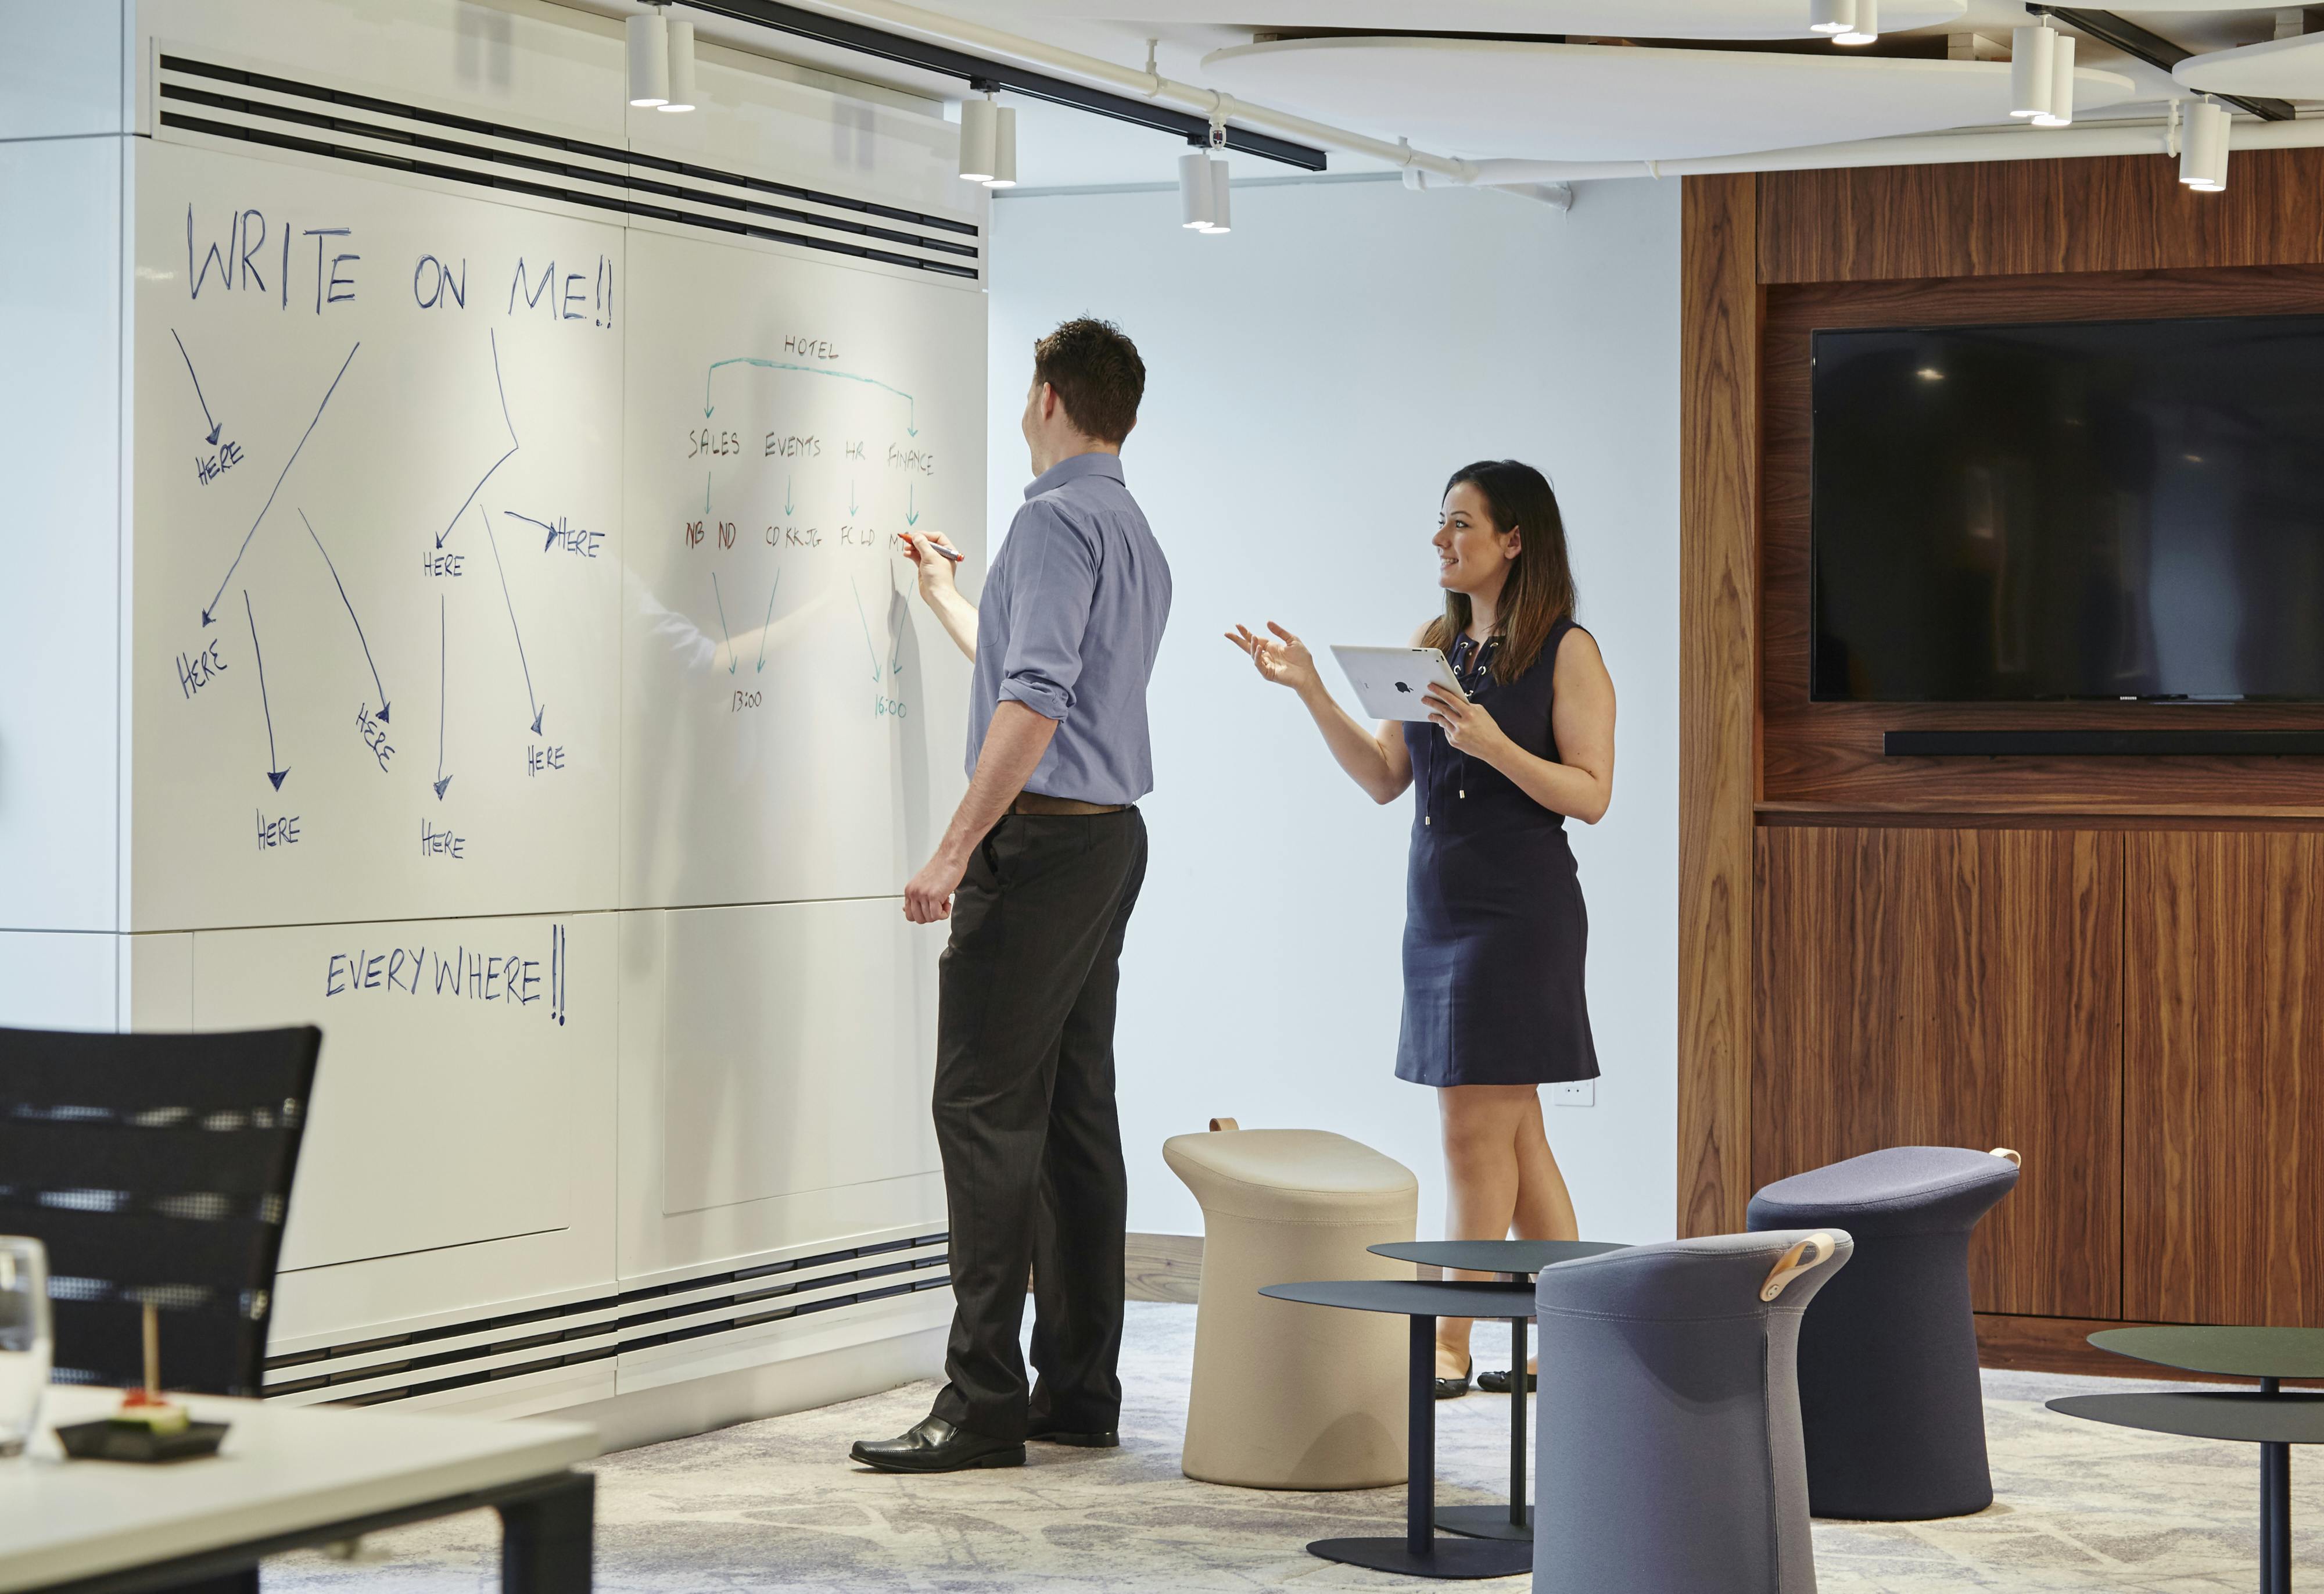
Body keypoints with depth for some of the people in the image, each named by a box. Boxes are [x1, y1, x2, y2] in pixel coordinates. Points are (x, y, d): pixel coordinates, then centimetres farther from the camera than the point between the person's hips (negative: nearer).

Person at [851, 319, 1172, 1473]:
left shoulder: (1057, 519, -12)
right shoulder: (1137, 536, 19)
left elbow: (1034, 699, -23)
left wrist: (954, 850, -24)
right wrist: (944, 598, 50)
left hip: (1041, 840, -10)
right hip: (1112, 838, 10)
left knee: (986, 1110, -10)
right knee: (1075, 1111, 10)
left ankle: (983, 1404, -12)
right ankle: (1080, 1390, 13)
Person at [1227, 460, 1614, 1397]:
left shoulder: (1567, 653, -6)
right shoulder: (1431, 643, 13)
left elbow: (1591, 793, -10)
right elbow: (1383, 778, 11)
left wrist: (1495, 747, -22)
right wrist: (1311, 691, 2)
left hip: (1518, 912, -7)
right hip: (1436, 904, 7)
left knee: (1476, 1125, -7)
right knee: (1509, 1130, 10)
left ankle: (1449, 1345, -1)